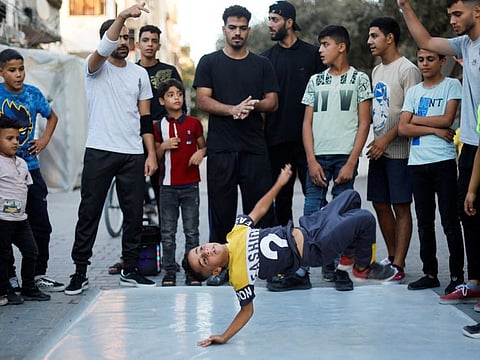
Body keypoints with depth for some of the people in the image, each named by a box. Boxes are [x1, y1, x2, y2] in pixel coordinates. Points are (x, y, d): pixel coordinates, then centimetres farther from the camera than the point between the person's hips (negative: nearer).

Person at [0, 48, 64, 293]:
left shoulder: (33, 93, 3)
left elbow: (52, 117, 21)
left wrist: (45, 140, 7)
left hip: (30, 166, 4)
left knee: (41, 225, 6)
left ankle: (39, 274, 18)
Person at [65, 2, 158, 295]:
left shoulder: (139, 73, 11)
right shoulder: (96, 67, 1)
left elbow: (145, 118, 11)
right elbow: (104, 48, -23)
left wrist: (152, 153, 2)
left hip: (133, 155, 3)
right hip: (99, 152, -3)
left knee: (134, 214, 6)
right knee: (89, 213, 0)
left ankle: (130, 270, 16)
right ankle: (80, 273, 7)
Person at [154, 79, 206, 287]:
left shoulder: (194, 123, 3)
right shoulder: (159, 126, 5)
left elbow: (203, 146, 13)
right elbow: (156, 157, 10)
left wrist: (201, 153, -9)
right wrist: (163, 146, -9)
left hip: (190, 185, -1)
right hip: (168, 186, 1)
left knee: (191, 231, 2)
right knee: (167, 233, 3)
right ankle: (169, 272, 10)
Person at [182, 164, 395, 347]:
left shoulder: (235, 233, -6)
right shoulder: (239, 275, -22)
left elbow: (259, 210, 8)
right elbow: (247, 310, -12)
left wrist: (279, 183, 11)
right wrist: (224, 337, -25)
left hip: (305, 227, 7)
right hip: (314, 249, -7)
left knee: (351, 197, 16)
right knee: (365, 219, -15)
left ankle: (347, 259, 27)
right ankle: (364, 267, 15)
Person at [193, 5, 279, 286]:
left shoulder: (262, 65, 13)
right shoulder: (209, 63, 9)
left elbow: (273, 102, 7)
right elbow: (203, 101, -1)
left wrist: (253, 105, -15)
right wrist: (233, 109, -17)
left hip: (255, 149, 1)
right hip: (221, 149, -1)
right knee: (221, 209, 1)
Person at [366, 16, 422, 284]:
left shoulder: (408, 70, -10)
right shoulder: (377, 71, 17)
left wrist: (387, 138, -18)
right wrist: (374, 141, 10)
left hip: (398, 150, -8)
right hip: (378, 150, 8)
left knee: (401, 206, -5)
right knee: (380, 204, 11)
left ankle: (398, 266, -4)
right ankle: (392, 257, 22)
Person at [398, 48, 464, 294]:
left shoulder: (451, 85, 2)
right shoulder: (413, 92, 14)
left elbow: (447, 119, -11)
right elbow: (403, 128, 3)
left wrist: (416, 119, -2)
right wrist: (435, 129, -8)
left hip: (444, 161, -5)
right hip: (417, 163, 5)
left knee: (449, 221, -4)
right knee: (424, 221, 8)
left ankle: (457, 274, 2)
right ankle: (430, 273, 16)